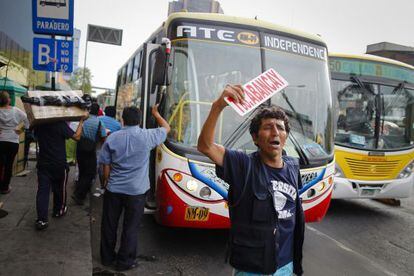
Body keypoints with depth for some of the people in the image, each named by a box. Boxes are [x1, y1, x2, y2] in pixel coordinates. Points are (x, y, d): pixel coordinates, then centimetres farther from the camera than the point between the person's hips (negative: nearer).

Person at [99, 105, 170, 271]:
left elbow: (106, 166, 1)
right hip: (136, 191, -2)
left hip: (113, 189, 3)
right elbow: (166, 128, 8)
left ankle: (107, 257, 32)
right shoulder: (147, 136, -10)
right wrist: (156, 114, 23)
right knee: (130, 227, 10)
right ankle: (124, 261, 20)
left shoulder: (112, 138, -4)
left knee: (109, 225, 17)